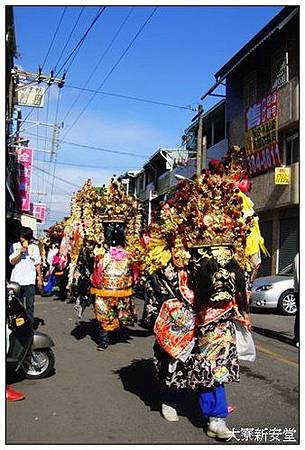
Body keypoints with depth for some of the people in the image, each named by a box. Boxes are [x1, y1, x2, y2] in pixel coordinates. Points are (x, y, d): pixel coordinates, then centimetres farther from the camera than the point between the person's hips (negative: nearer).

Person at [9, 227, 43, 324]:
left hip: (30, 281, 0)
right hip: (16, 281, 0)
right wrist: (20, 252, -16)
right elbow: (12, 261, -5)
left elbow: (37, 264, 10)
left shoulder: (34, 248, 4)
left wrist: (40, 278, 9)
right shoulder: (15, 246, 2)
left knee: (30, 305, -2)